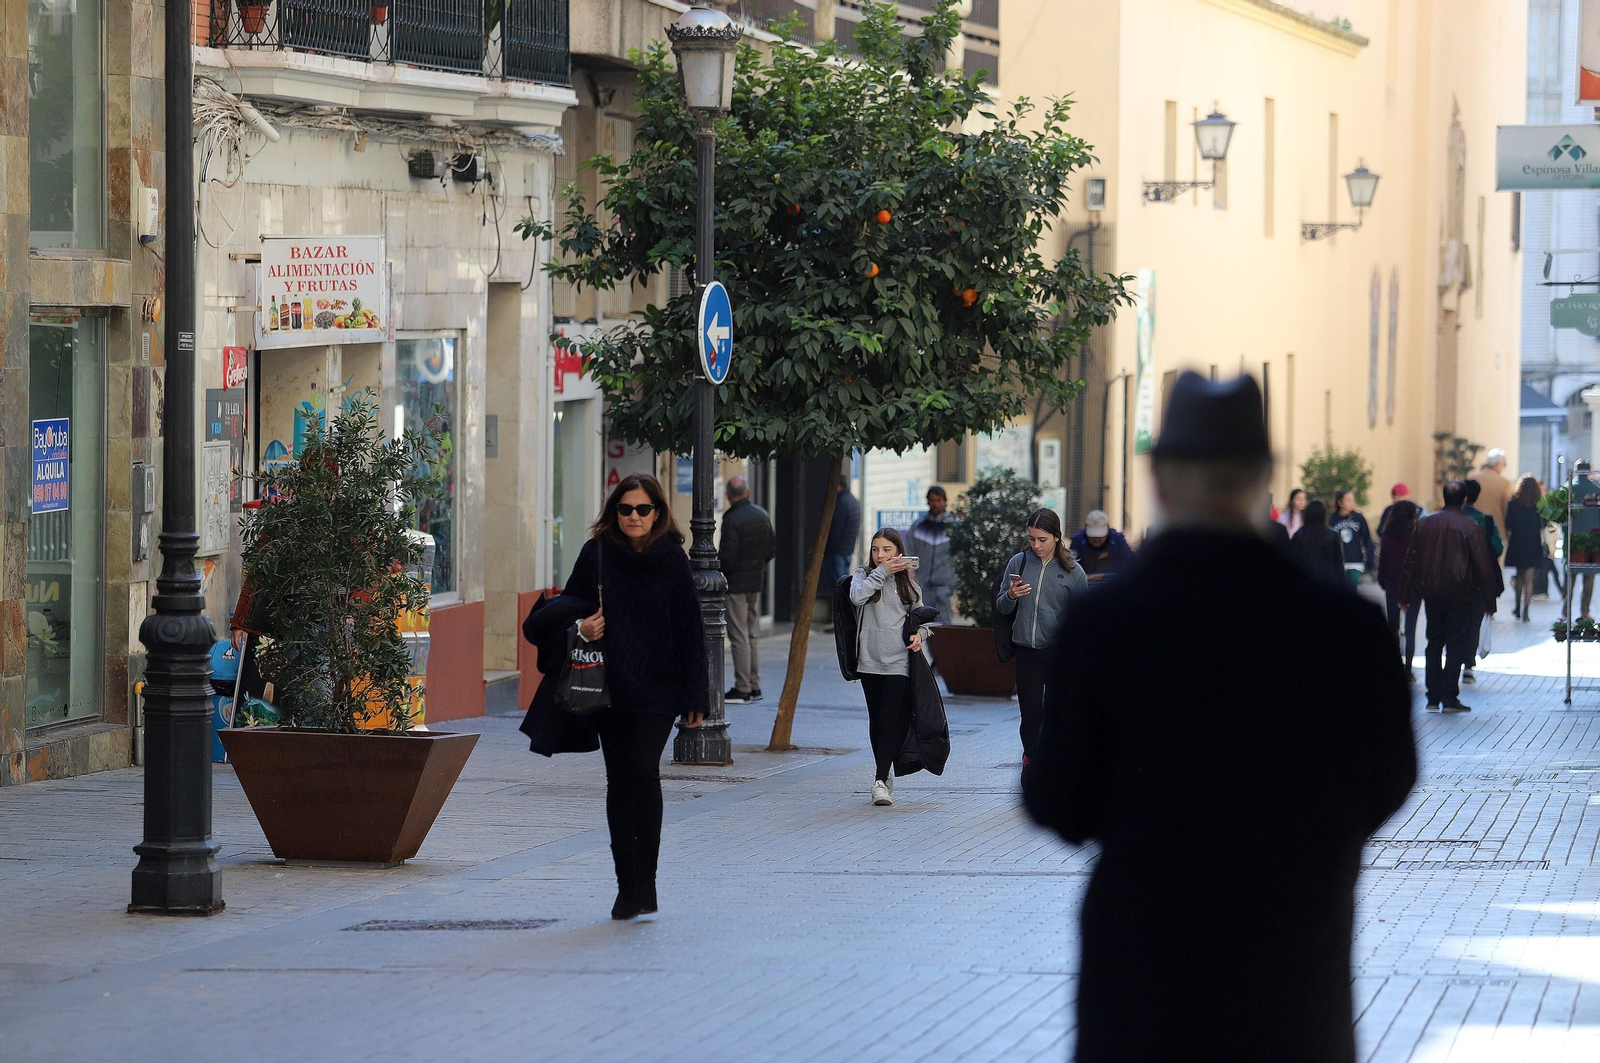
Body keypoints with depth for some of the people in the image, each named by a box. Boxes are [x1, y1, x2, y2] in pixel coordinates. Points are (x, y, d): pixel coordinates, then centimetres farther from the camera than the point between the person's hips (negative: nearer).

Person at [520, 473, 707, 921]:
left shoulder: (673, 560, 1)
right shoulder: (596, 554, 3)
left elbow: (690, 632, 2)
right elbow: (570, 608, 12)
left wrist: (695, 698, -2)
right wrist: (580, 626, -12)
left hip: (657, 689, -2)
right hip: (609, 689, 2)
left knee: (643, 771, -16)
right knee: (619, 783, 5)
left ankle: (644, 883, -13)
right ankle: (628, 886, 13)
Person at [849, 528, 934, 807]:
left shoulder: (908, 583, 9)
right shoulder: (864, 575, 7)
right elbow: (857, 596, -15)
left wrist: (920, 634, -3)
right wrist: (882, 572, -13)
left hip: (898, 662, -1)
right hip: (869, 661, 1)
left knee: (890, 720, -11)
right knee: (875, 720, 9)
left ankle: (881, 781, -15)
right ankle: (885, 776, 24)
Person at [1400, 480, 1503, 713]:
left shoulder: (1425, 523, 4)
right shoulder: (1470, 527, -9)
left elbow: (1411, 560, 8)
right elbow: (1483, 566, -8)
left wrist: (1405, 596, 14)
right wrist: (1490, 599, -1)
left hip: (1431, 592, 4)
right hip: (1460, 595, -4)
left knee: (1434, 644, 13)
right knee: (1456, 645, 0)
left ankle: (1433, 698, 11)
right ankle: (1449, 698, -4)